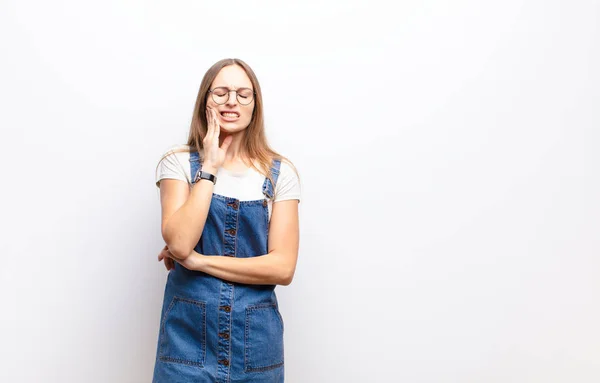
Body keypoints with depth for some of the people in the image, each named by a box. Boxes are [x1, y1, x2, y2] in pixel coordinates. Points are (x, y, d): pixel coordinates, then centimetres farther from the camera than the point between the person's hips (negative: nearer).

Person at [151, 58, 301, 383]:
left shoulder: (280, 173, -2)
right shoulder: (178, 162, -2)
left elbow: (283, 267, -9)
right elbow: (179, 244, -17)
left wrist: (198, 260, -12)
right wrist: (209, 168, -15)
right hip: (188, 332, -1)